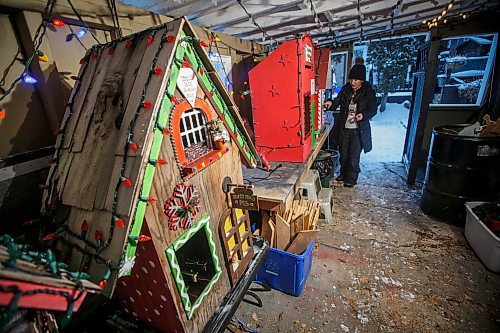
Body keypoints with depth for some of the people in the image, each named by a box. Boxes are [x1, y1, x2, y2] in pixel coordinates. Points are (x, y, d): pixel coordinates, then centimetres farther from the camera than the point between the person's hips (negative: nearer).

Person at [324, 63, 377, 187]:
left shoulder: (368, 92, -7)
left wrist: (363, 115, -24)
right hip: (344, 128, 4)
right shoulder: (345, 89, 1)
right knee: (343, 153, 15)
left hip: (358, 130, -3)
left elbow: (373, 110, -3)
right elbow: (337, 103, -5)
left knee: (354, 156, 1)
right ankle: (343, 173, 35)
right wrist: (331, 104, -28)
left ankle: (352, 178, 18)